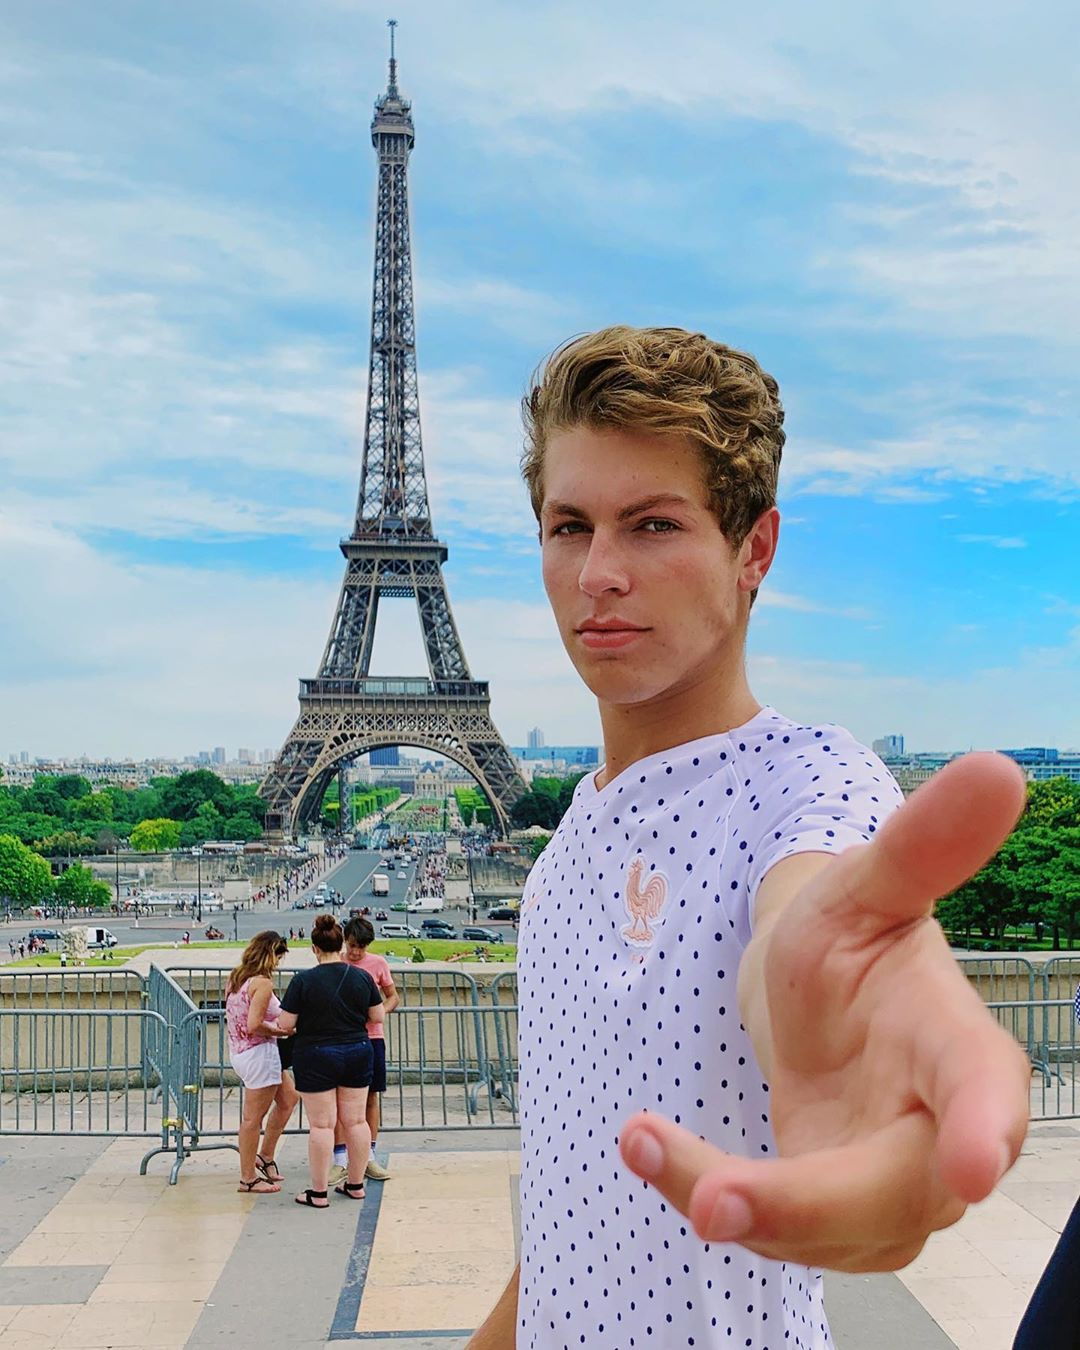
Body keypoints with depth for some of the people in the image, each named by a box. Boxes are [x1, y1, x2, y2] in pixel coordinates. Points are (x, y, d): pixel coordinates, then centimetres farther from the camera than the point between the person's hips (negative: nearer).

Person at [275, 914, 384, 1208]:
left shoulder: (303, 980, -13)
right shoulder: (362, 977, -3)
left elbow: (285, 1024, -11)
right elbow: (378, 1016, 5)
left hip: (316, 1059, -4)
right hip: (357, 1054, 4)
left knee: (321, 1125, 1)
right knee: (356, 1121, 11)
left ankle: (319, 1192, 8)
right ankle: (356, 1185, 22)